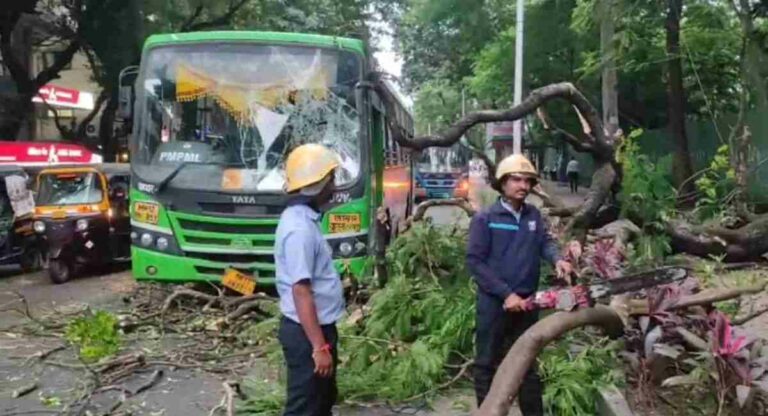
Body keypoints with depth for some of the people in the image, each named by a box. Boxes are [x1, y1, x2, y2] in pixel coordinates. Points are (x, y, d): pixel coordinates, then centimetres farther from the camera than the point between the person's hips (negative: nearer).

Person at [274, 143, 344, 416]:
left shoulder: (303, 219, 10)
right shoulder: (300, 228, -22)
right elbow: (301, 292, -25)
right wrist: (319, 346, -25)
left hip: (317, 328, 10)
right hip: (307, 333, -10)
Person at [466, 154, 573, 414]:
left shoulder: (534, 215, 8)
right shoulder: (485, 219, -8)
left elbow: (545, 241, -2)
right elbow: (475, 261, -13)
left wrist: (557, 259, -26)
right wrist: (506, 293, -17)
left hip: (526, 302, 5)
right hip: (494, 303, -5)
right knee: (488, 365, 7)